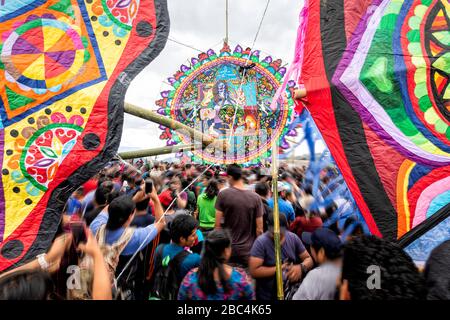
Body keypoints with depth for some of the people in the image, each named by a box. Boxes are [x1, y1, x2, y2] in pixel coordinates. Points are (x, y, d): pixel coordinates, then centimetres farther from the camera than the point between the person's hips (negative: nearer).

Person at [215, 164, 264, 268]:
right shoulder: (255, 198, -8)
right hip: (248, 249, 1)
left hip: (227, 248, 0)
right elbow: (259, 229, -6)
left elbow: (218, 225, -9)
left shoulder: (223, 194, -11)